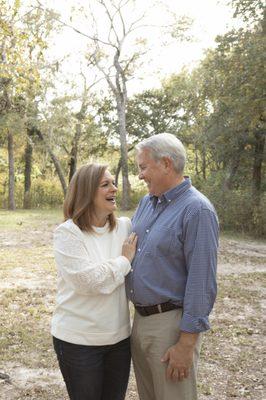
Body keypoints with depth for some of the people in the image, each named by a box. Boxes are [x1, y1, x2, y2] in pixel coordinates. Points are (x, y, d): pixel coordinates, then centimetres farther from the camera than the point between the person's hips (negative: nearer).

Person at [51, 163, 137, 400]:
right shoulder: (67, 232, -14)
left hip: (120, 336, 5)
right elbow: (87, 280, -23)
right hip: (79, 340, -5)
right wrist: (125, 260, -14)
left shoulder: (125, 227, 2)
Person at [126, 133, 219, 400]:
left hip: (171, 323, -8)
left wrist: (186, 344, -19)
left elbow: (202, 282, -20)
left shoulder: (197, 210, -17)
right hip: (140, 317, 8)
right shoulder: (147, 202, 8)